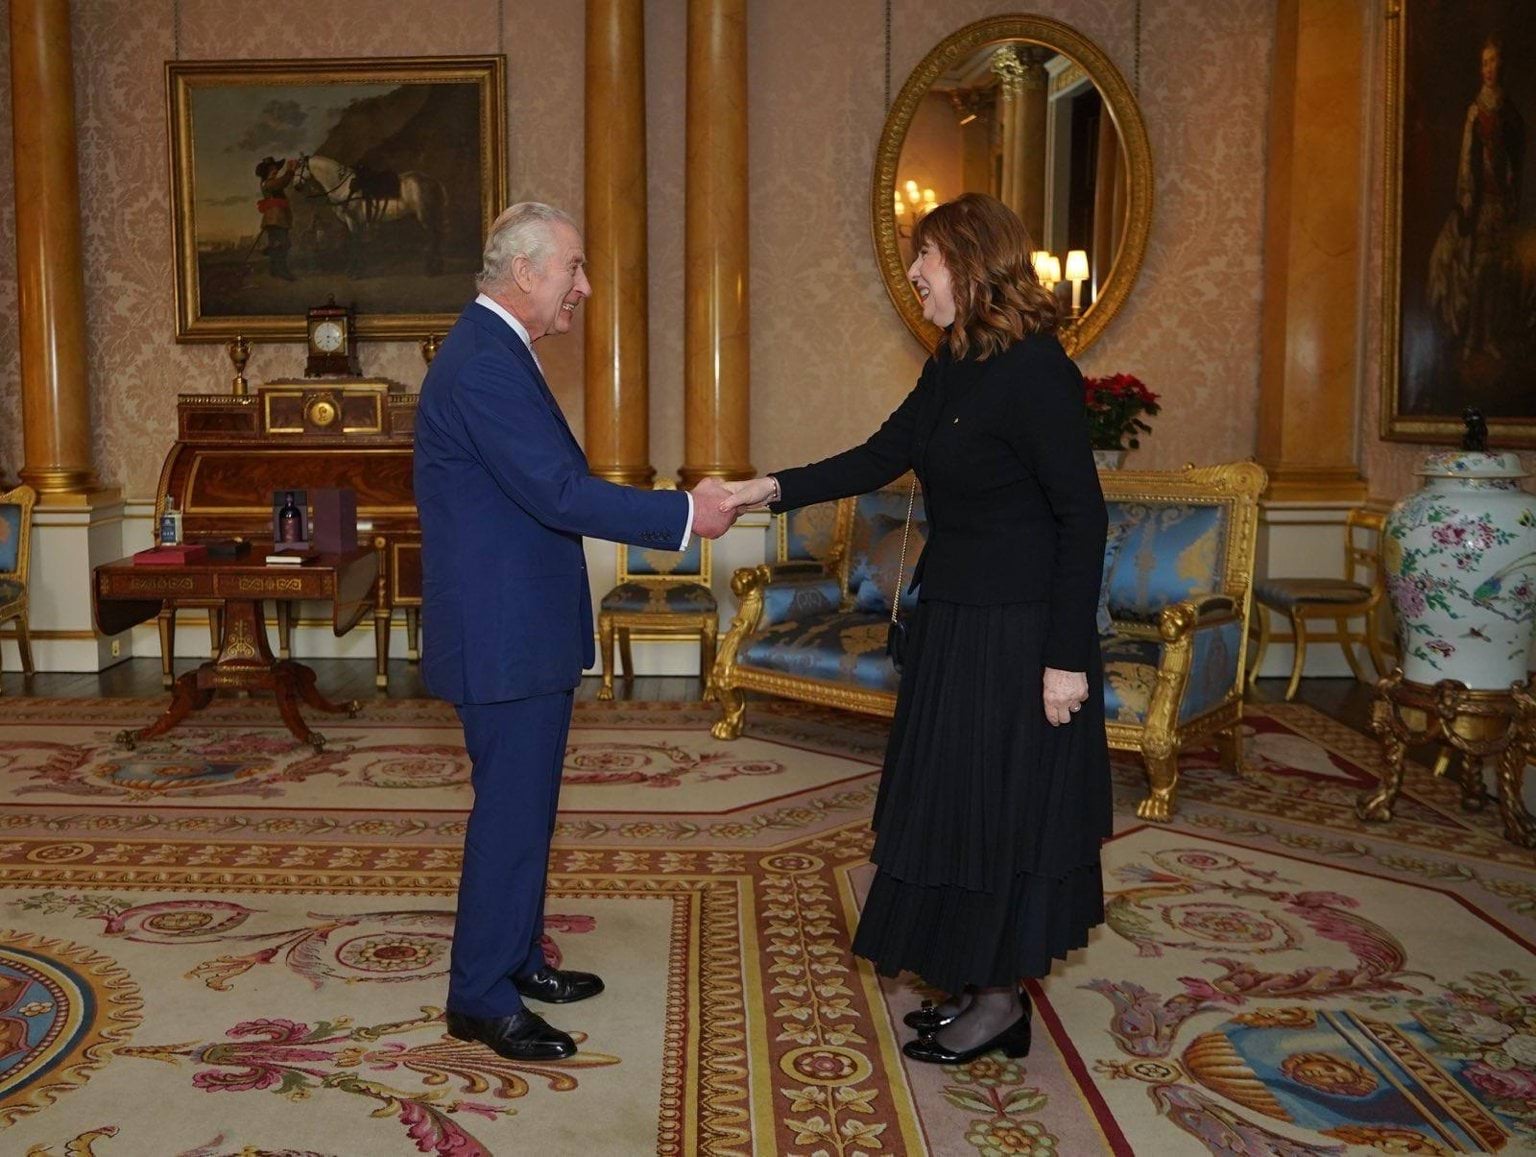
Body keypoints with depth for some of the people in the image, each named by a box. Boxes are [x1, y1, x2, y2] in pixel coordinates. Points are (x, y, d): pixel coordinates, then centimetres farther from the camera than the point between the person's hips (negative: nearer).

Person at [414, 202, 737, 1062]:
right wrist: (684, 515, -19)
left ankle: (517, 958, 34)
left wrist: (673, 504, 9)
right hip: (504, 635, -11)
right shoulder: (486, 363, -20)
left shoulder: (496, 352, 14)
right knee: (512, 813, 0)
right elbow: (559, 492, -25)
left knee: (525, 804, 19)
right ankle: (481, 999, 14)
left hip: (523, 626, 11)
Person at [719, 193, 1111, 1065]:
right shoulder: (955, 365, 7)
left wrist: (1067, 656, -20)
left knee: (997, 803, 3)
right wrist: (774, 490, 2)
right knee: (960, 798, 16)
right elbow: (884, 457, 12)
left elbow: (1083, 517, -20)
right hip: (956, 616, 9)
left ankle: (1001, 1000, 20)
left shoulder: (1036, 371, -19)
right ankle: (979, 984, 31)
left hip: (1016, 631, -9)